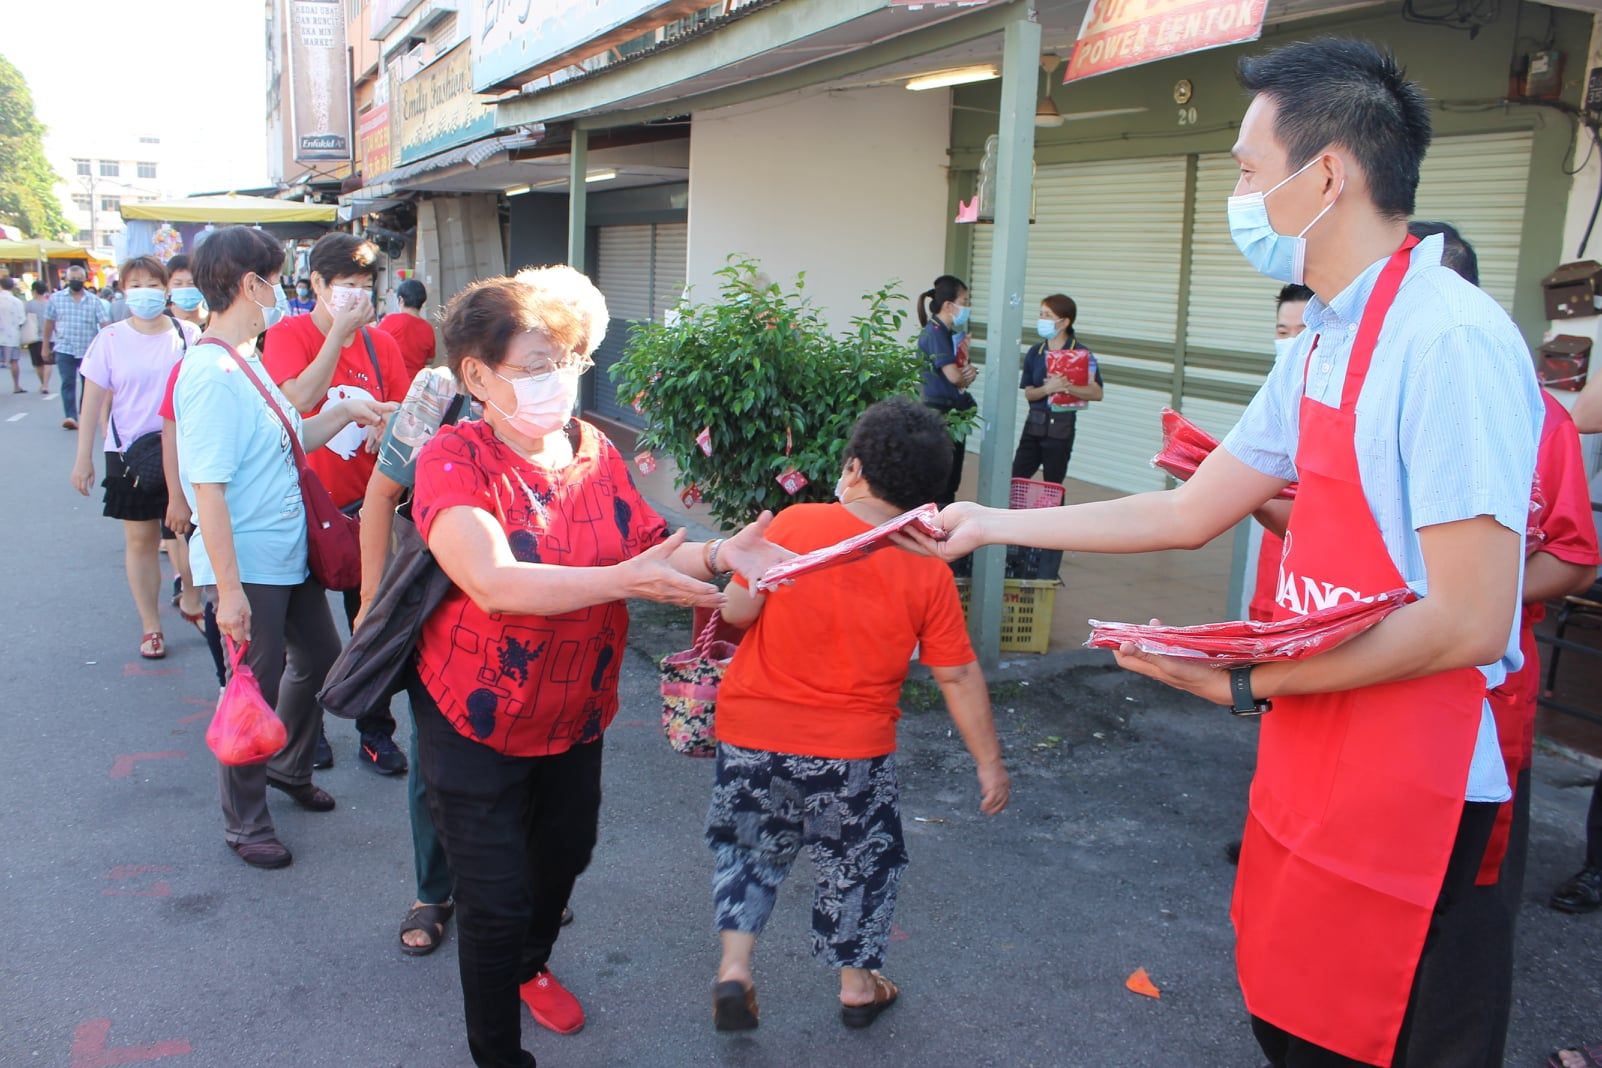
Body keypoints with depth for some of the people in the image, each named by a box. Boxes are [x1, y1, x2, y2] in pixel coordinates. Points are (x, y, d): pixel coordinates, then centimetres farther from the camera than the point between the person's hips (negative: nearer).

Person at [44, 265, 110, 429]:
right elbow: (49, 323, 9)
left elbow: (105, 324, -4)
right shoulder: (56, 298, 4)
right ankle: (70, 416, -14)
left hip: (89, 350, 1)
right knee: (68, 383, -9)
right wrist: (46, 346, 9)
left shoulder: (95, 301, 2)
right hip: (65, 349, -1)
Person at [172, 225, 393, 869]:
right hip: (247, 566, -10)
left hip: (289, 554, 10)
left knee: (318, 655, 23)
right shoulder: (211, 373, -22)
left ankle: (289, 769, 47)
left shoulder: (245, 362, 8)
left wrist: (343, 412, 9)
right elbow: (208, 489, -24)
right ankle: (244, 826, 24)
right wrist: (229, 588, -25)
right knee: (254, 691, 4)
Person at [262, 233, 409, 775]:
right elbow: (298, 399, -25)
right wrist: (339, 333, -22)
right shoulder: (289, 335, -7)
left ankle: (376, 732, 22)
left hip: (365, 504, 3)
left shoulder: (380, 342, 3)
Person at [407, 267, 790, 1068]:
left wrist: (718, 555, -23)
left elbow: (652, 554, -4)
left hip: (576, 719, 6)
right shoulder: (454, 459, -22)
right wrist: (626, 580, -40)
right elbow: (493, 583, -36)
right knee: (498, 899, 1)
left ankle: (529, 966, 57)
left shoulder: (596, 452, -5)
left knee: (564, 855, 26)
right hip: (476, 726, -6)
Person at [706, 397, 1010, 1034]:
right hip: (851, 752, 0)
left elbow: (737, 610, -9)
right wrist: (989, 762, 5)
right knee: (861, 861, 23)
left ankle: (734, 964, 13)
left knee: (749, 845, 24)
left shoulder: (793, 524, -13)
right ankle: (857, 982, 36)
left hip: (751, 735, 0)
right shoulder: (928, 573, -9)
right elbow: (958, 677, -5)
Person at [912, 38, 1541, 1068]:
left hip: (1409, 793, -8)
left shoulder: (1451, 339, -20)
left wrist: (1246, 682, -15)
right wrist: (988, 523, 16)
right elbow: (1188, 513, 13)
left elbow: (1468, 624, -22)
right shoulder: (1323, 344, 8)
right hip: (1312, 768, 8)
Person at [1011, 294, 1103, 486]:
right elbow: (1028, 393, 1)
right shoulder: (1035, 352, 5)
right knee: (1016, 479, 2)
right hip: (1034, 424, 4)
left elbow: (1096, 393, -15)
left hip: (1060, 428, -4)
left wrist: (1067, 387, -30)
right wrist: (1047, 389, -20)